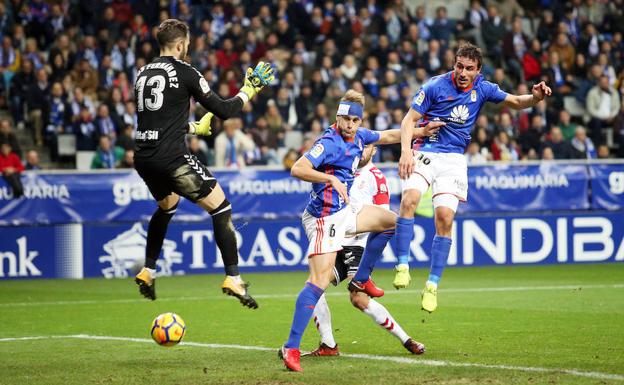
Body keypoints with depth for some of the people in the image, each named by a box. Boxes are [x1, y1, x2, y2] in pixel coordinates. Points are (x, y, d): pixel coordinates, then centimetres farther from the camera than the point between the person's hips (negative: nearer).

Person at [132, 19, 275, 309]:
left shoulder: (142, 75, 15)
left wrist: (194, 127, 40)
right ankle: (233, 279, -6)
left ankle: (147, 272, 36)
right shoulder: (184, 72, -5)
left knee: (167, 206, 34)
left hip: (143, 159, 8)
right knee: (221, 208, 1)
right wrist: (250, 89, 10)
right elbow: (223, 110, -5)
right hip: (172, 158, -7)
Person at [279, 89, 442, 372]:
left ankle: (361, 280, 29)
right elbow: (297, 169, -30)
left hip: (344, 210, 9)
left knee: (390, 220, 25)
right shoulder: (329, 143, -19)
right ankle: (291, 348, -23)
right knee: (319, 281, -19)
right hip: (325, 218, -9)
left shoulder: (358, 137, 7)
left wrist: (419, 131, 28)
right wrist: (331, 179, -36)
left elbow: (386, 136, 28)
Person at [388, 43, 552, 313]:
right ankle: (403, 266, -23)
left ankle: (432, 285, -3)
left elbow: (515, 102, 9)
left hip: (453, 159, 2)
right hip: (425, 153, -2)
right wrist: (406, 152, -18)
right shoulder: (436, 86, -7)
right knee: (409, 198, -28)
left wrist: (535, 97, -13)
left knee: (445, 217, -12)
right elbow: (409, 119, -4)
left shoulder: (482, 89, 3)